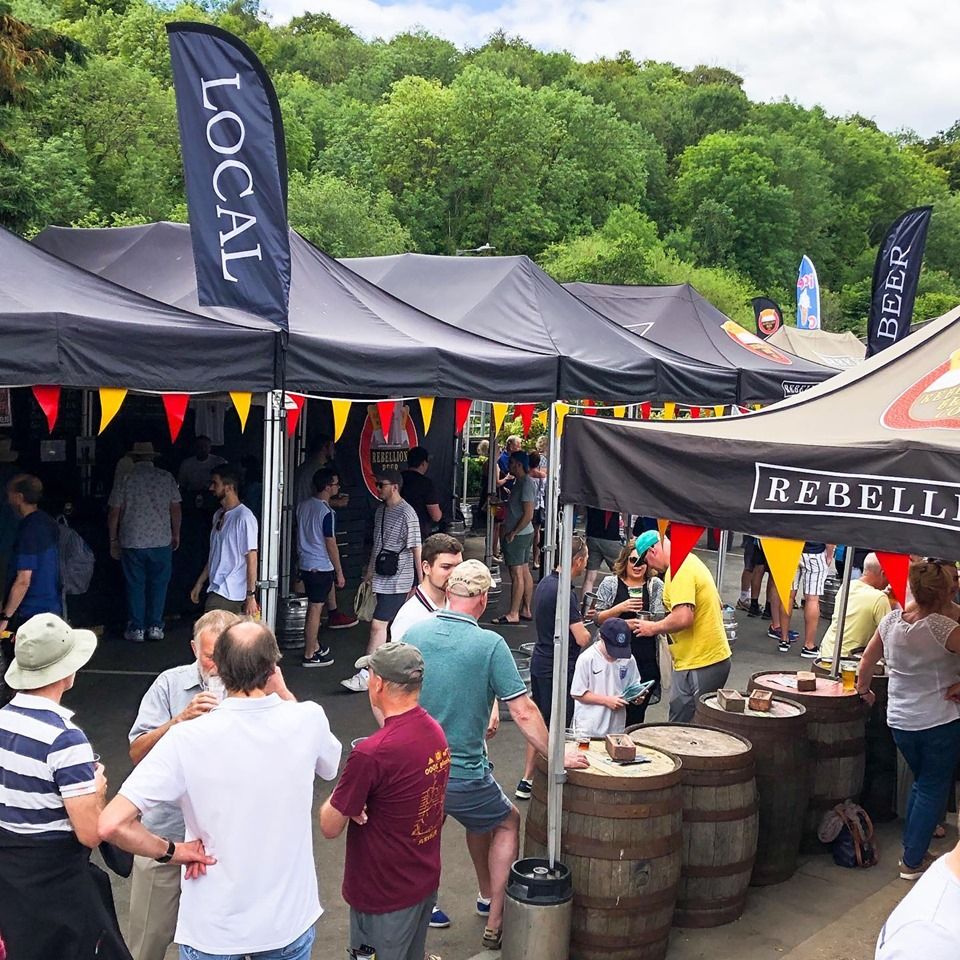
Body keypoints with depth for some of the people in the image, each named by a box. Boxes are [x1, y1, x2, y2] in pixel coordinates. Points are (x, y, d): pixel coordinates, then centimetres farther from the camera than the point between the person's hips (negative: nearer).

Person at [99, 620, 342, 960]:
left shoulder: (186, 740, -22)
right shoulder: (309, 719, -16)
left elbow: (112, 824, -26)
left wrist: (171, 850, -10)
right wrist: (283, 693, 11)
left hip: (214, 931, -1)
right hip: (291, 919, 2)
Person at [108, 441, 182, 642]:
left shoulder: (125, 480, -2)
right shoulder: (167, 478, 0)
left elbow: (114, 513, -1)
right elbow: (175, 509, 3)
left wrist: (113, 540, 8)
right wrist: (176, 535, 14)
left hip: (132, 542, 0)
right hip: (161, 541, 1)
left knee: (135, 586, 7)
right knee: (158, 584, 10)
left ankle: (136, 629, 10)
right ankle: (155, 627, 11)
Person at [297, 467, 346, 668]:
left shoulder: (303, 505, 4)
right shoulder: (326, 512, -20)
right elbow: (331, 545, -16)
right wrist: (339, 573, -8)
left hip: (305, 563, 8)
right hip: (322, 567, -8)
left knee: (313, 607, 19)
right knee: (315, 609, 0)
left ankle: (314, 646, 31)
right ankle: (309, 656, 7)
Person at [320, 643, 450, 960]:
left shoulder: (370, 754, -29)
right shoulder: (436, 731, -3)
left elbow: (330, 827, -19)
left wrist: (335, 802, 0)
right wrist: (355, 800, -9)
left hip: (384, 896, -7)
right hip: (426, 882, 7)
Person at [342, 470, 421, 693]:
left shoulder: (406, 513, -14)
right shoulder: (381, 510, 11)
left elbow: (416, 548, -13)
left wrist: (420, 581, -12)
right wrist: (370, 570, 25)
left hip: (398, 580, -8)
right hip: (382, 577, 8)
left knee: (378, 625, -11)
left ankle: (365, 675, -9)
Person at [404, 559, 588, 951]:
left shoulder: (414, 633, -2)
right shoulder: (490, 644, -14)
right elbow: (523, 713, -13)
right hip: (463, 777, -4)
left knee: (480, 818, 31)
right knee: (508, 823, 24)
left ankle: (487, 898, 44)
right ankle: (495, 922, 24)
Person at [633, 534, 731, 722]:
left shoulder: (678, 570, -16)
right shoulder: (692, 561, 15)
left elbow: (683, 618, -27)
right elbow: (718, 606, 24)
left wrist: (654, 627, -10)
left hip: (698, 666, -10)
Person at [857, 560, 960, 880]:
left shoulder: (891, 620, -4)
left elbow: (867, 661, 8)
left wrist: (863, 690, 23)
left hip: (900, 719, 5)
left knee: (922, 782, 25)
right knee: (933, 788, 9)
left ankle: (912, 848, 31)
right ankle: (913, 861, 14)